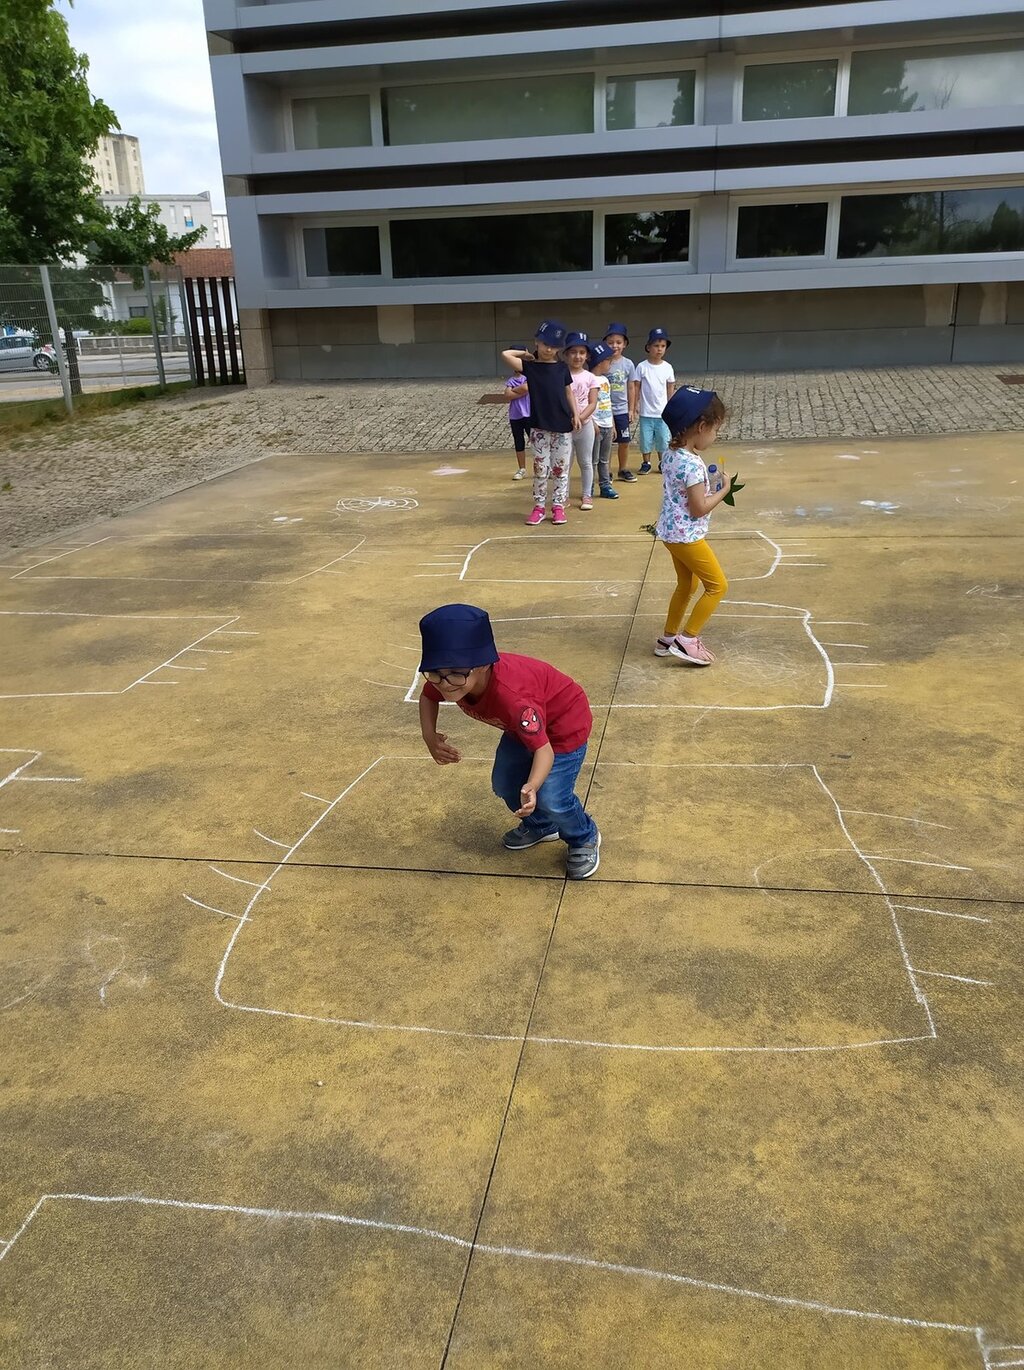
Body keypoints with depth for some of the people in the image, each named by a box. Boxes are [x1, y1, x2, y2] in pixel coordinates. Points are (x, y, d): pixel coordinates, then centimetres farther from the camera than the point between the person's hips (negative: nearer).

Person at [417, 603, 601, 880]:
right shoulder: (444, 680, -25)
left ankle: (585, 839, 19)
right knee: (503, 784, 12)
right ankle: (540, 826, 44)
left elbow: (543, 748, -41)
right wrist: (430, 738, -17)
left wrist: (531, 787, -60)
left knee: (551, 798, -15)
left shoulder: (511, 697, -46)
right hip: (527, 723, 7)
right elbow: (428, 697, 0)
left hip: (564, 723, -7)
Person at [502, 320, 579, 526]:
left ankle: (558, 506, 14)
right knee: (540, 469, 4)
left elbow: (568, 393, 11)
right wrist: (526, 354, -1)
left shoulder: (562, 367, 5)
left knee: (561, 468, 6)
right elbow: (505, 355, -15)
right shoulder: (530, 366, -3)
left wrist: (575, 415, 4)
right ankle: (539, 507, 13)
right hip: (540, 427, -2)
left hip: (563, 426, 2)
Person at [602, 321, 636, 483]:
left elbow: (630, 388, 7)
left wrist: (631, 409, 7)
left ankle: (624, 469, 23)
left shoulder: (628, 364, 0)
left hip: (622, 409, 3)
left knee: (624, 441, 9)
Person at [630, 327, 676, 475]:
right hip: (646, 412, -1)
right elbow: (636, 388, -1)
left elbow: (670, 389, 7)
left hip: (663, 412, 1)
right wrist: (633, 408, -4)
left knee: (663, 439, 5)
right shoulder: (642, 367, -5)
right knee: (645, 439, 6)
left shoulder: (668, 367, 0)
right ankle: (646, 464, 20)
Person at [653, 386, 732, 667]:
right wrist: (724, 490, -9)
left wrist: (707, 482, 5)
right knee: (717, 585, 3)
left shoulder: (670, 453, 3)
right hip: (687, 535, -9)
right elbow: (699, 508, -22)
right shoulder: (692, 465, -25)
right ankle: (686, 640, 5)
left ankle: (668, 638, 32)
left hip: (672, 531, 9)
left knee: (686, 585, 23)